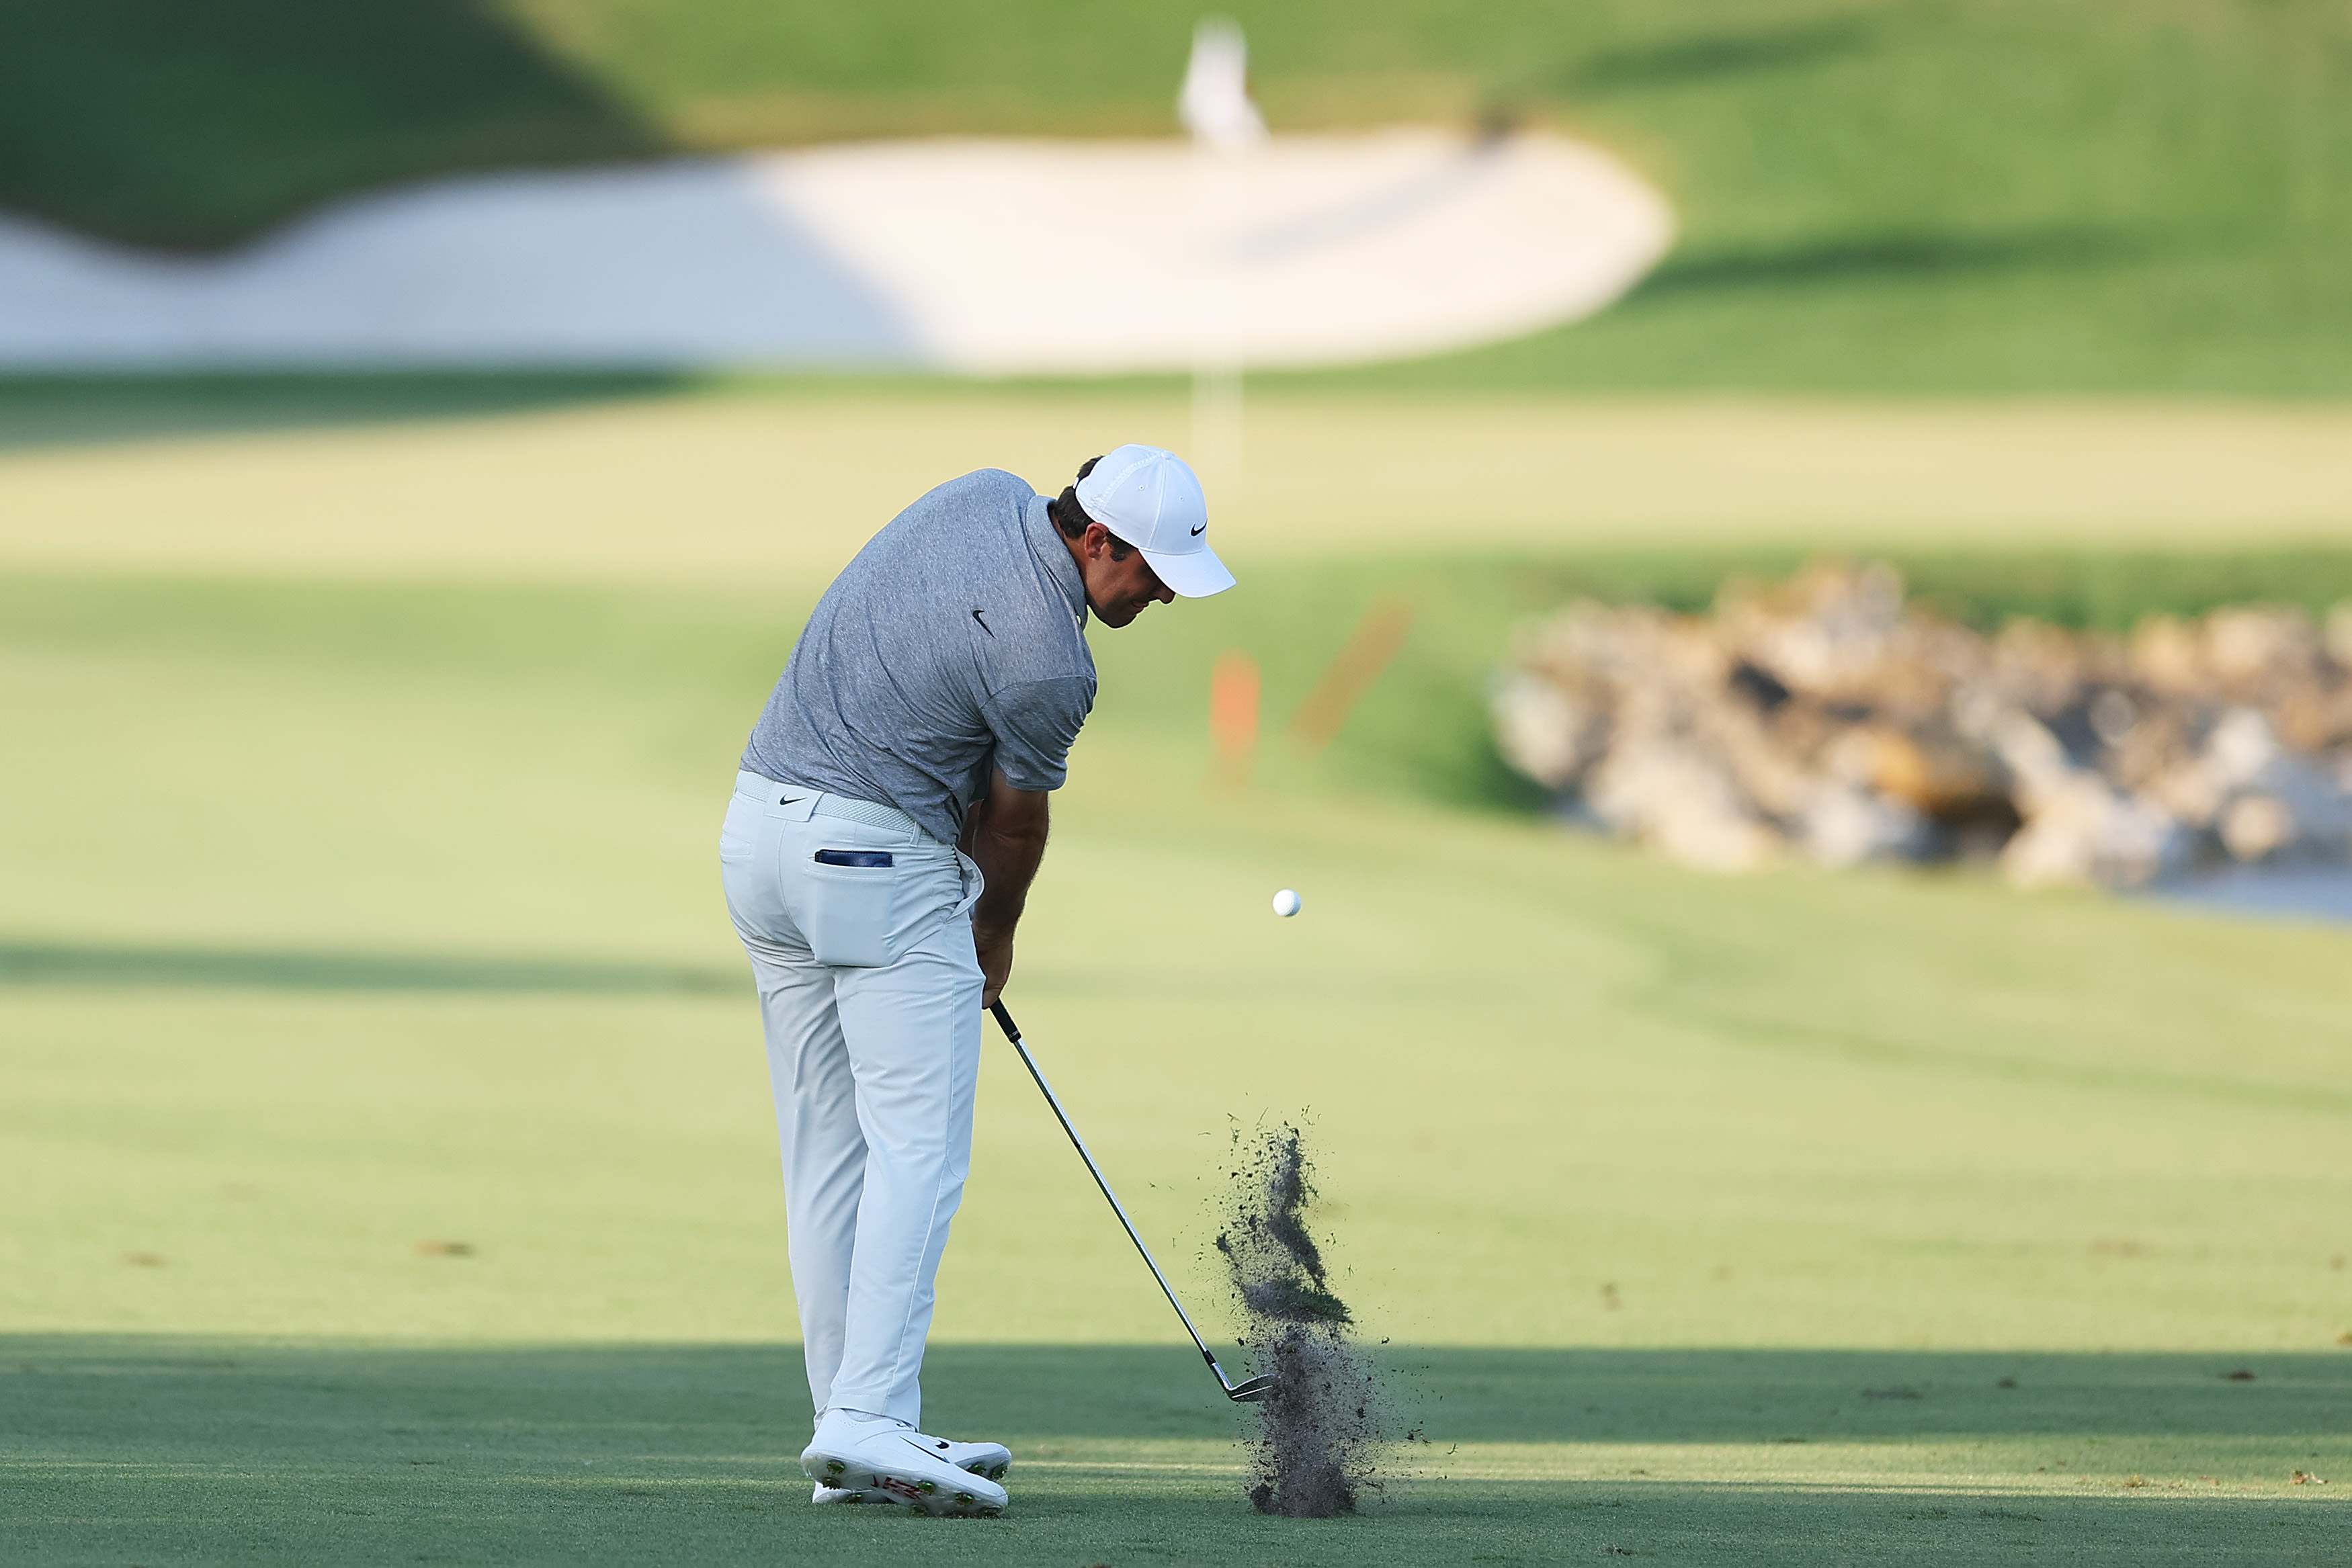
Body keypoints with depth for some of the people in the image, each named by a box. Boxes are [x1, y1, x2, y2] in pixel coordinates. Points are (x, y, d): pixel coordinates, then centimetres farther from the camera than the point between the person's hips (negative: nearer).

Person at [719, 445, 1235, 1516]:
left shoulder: (981, 497, 6)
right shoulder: (1049, 664, -18)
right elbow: (1014, 824, -1)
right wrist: (992, 941, 18)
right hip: (880, 862, -9)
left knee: (828, 1153, 8)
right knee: (918, 1146, -9)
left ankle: (848, 1430, 8)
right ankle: (870, 1418, -20)